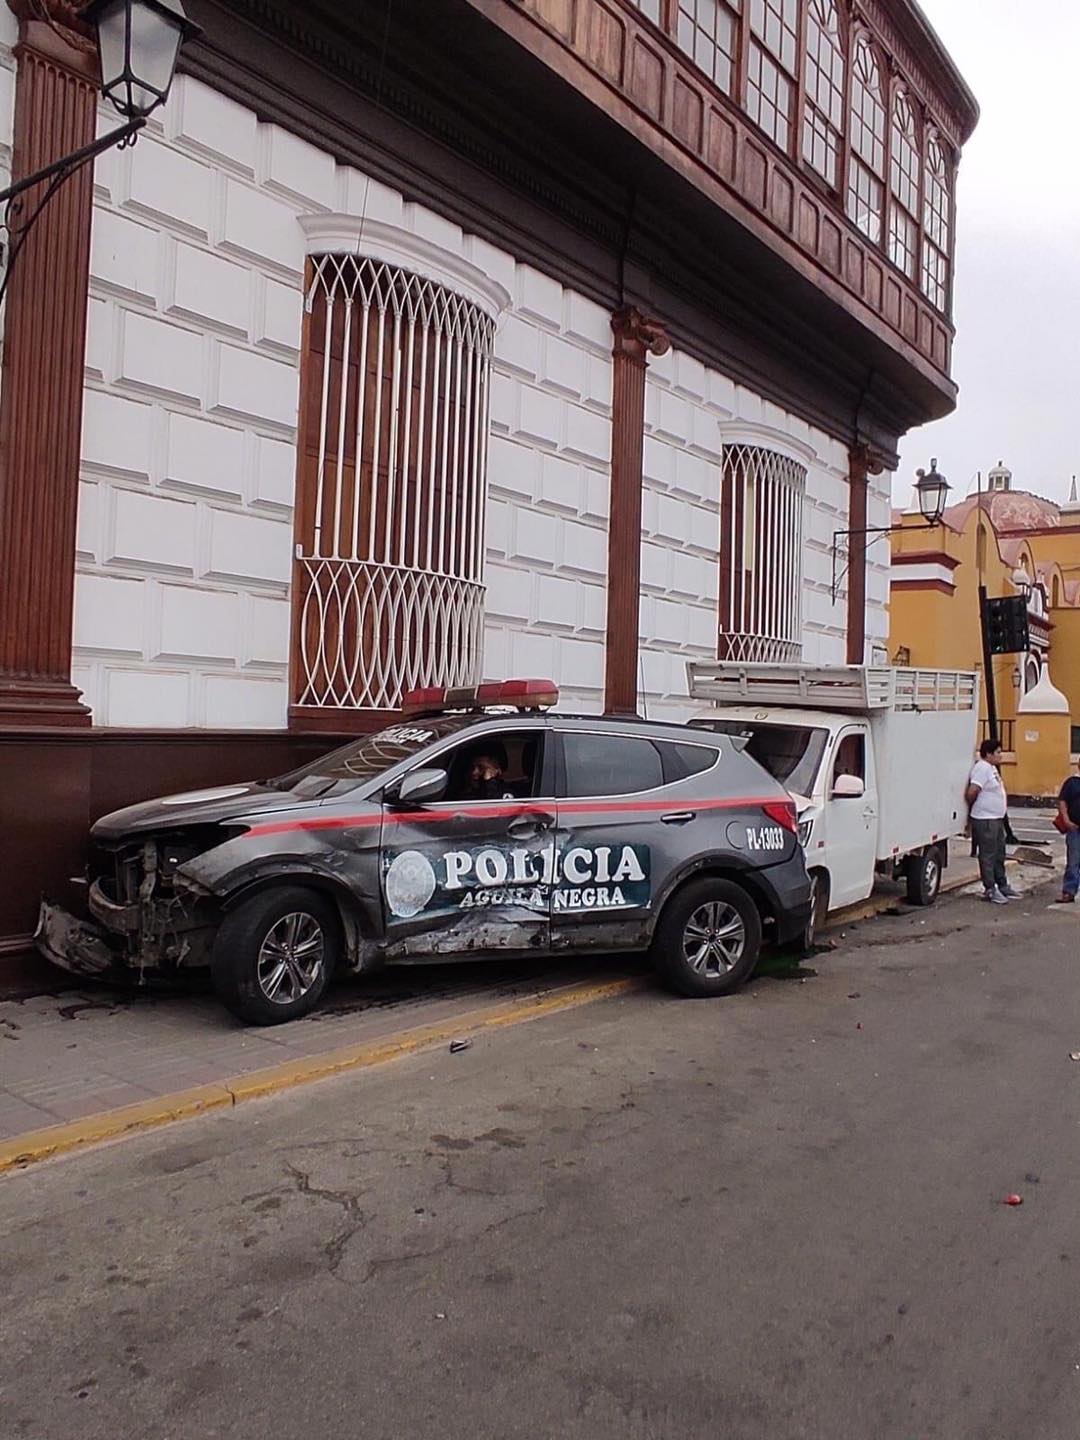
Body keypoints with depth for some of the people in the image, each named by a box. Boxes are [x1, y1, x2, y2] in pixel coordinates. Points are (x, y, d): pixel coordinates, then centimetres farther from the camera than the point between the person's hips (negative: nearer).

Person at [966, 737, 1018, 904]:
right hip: (985, 820, -10)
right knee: (988, 856, -2)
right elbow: (971, 792, -26)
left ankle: (1002, 886, 30)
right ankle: (990, 890, 6)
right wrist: (973, 806, -8)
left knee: (999, 854, 18)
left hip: (997, 819, 10)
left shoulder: (992, 768, 14)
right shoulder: (982, 768, -18)